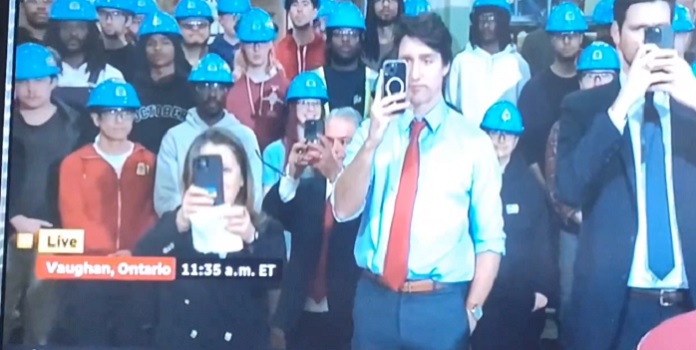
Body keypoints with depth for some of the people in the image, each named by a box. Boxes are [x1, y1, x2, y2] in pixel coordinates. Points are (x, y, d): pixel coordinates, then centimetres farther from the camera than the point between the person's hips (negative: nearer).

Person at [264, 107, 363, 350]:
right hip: (301, 315, 4)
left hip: (347, 317, -3)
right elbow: (268, 218, -3)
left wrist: (336, 174, -32)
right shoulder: (306, 187, 10)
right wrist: (292, 174, -18)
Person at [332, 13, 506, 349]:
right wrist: (372, 141, -19)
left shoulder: (473, 141, -1)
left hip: (441, 305, -2)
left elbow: (490, 237, 0)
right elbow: (343, 210, -8)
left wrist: (472, 310, -6)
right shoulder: (372, 130, 4)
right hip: (375, 298, 2)